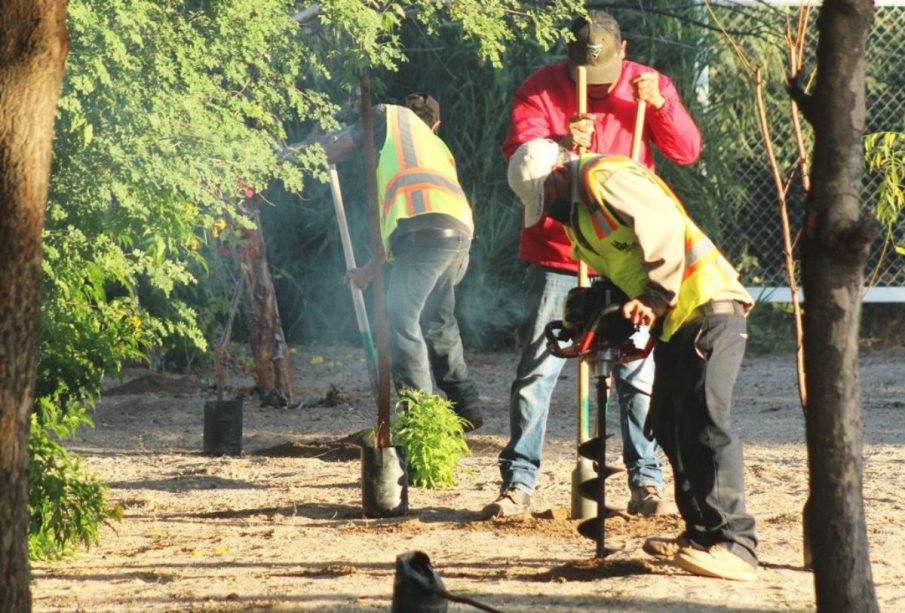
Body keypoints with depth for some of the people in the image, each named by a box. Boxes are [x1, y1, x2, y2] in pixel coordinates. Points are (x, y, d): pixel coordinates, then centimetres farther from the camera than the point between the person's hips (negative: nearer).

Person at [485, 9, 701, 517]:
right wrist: (561, 144, -35)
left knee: (639, 371, 1)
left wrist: (660, 105, -20)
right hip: (557, 255, -1)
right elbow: (519, 150, -15)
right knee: (537, 370, -2)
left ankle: (646, 483, 8)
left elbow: (687, 152, -2)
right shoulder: (541, 88, -1)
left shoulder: (648, 85, 4)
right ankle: (519, 482, 4)